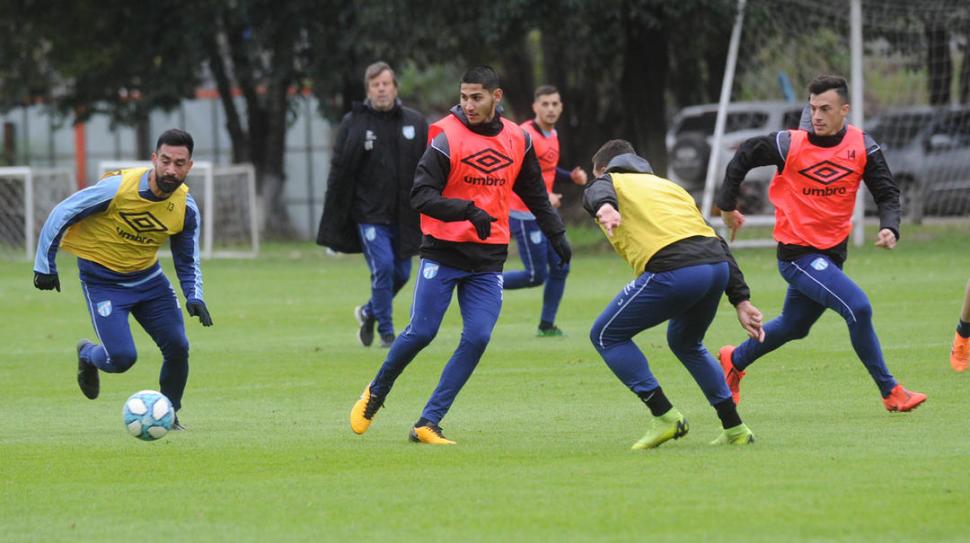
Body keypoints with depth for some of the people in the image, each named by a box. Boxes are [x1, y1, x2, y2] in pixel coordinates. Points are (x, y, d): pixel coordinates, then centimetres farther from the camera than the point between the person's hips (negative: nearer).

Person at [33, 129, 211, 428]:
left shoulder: (186, 209, -10)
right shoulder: (117, 188, -25)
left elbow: (188, 260, 6)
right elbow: (61, 215, -14)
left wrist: (194, 296, -11)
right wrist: (45, 264, -11)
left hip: (148, 277, 5)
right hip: (102, 280, -5)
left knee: (177, 347, -7)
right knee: (122, 357, -15)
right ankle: (88, 355, 23)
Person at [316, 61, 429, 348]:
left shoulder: (415, 123, 5)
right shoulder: (353, 124, -2)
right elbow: (339, 174, -1)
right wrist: (332, 224, -4)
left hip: (404, 214, 3)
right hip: (368, 214, -3)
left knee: (401, 273, 6)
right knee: (383, 267, -13)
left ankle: (369, 312, 33)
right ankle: (386, 332, 2)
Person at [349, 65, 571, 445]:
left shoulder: (517, 140, 5)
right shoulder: (447, 139, -11)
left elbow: (534, 193, 21)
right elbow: (420, 196, -17)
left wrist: (557, 235, 22)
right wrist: (468, 210, -30)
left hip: (488, 259, 4)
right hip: (443, 253, -4)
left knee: (477, 339, -9)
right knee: (421, 332, -5)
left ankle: (428, 424, -4)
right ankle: (375, 393, 22)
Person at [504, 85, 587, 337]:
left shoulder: (552, 134, 10)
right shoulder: (527, 135, -19)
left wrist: (571, 176, 8)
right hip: (525, 217, -9)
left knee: (560, 268, 7)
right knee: (536, 275, -7)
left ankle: (546, 325, 17)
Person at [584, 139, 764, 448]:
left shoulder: (610, 181, 19)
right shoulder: (668, 185, 35)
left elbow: (599, 192, -9)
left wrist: (603, 207, -33)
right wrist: (741, 300, 22)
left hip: (672, 270, -7)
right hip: (717, 266, 7)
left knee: (606, 336, 13)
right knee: (686, 344, 32)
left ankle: (664, 417, 5)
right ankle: (735, 430, 28)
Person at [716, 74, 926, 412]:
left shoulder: (861, 146, -3)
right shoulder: (790, 146, -13)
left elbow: (887, 193, 1)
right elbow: (743, 157, 3)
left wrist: (889, 228, -19)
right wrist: (727, 206, 10)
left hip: (832, 253, 6)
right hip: (797, 253, -6)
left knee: (793, 327, 21)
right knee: (858, 307, -22)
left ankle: (734, 361, 45)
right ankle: (890, 392, -13)